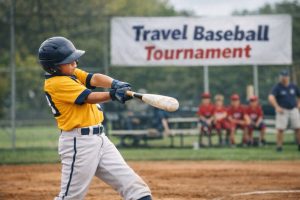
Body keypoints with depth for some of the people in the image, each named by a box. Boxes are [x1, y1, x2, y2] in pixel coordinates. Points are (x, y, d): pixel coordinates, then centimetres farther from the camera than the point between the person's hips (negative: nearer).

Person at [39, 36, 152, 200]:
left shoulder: (72, 74, 13)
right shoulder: (56, 83, -13)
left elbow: (95, 79, -2)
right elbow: (90, 98, -22)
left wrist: (116, 85, -20)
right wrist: (113, 95, -34)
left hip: (99, 138, 9)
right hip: (78, 143, -9)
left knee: (133, 185, 4)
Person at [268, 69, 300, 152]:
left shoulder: (293, 86, 8)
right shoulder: (277, 87, -6)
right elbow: (271, 97, -21)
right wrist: (277, 107, -33)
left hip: (293, 110, 4)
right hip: (282, 110, -3)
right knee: (280, 129, -9)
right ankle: (279, 146, -1)